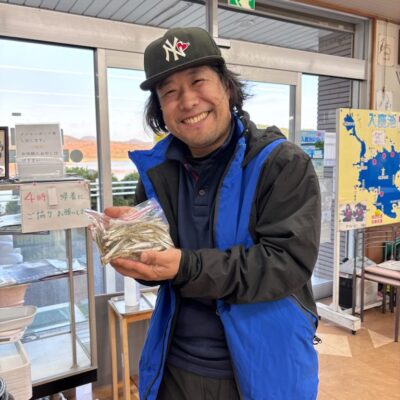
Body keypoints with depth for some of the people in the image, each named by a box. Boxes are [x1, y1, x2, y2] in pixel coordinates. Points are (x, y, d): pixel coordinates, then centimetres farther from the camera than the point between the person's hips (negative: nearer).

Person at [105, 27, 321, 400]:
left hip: (264, 368, -3)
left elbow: (289, 262, -22)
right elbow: (158, 265, 5)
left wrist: (185, 267, -31)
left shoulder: (285, 164, -14)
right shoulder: (158, 170, 0)